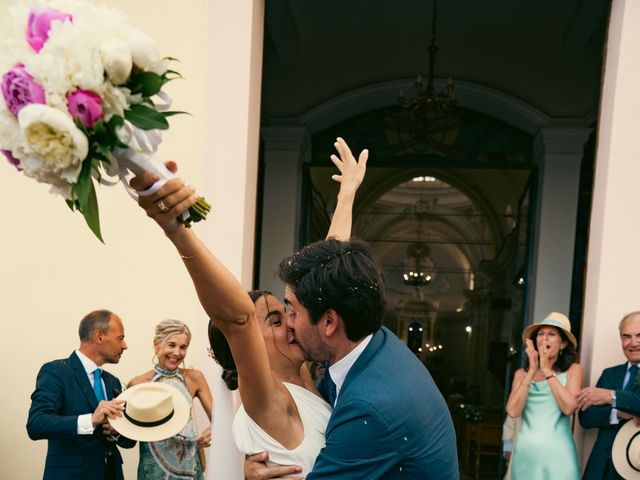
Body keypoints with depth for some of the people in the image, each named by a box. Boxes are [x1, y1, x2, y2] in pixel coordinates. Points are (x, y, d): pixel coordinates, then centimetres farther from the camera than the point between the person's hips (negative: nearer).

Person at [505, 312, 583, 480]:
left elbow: (569, 408, -14)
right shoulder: (521, 373, 6)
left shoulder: (573, 369, 1)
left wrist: (547, 370, -12)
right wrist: (532, 370, -11)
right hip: (525, 452, 2)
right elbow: (513, 411, -9)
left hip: (557, 453, -2)